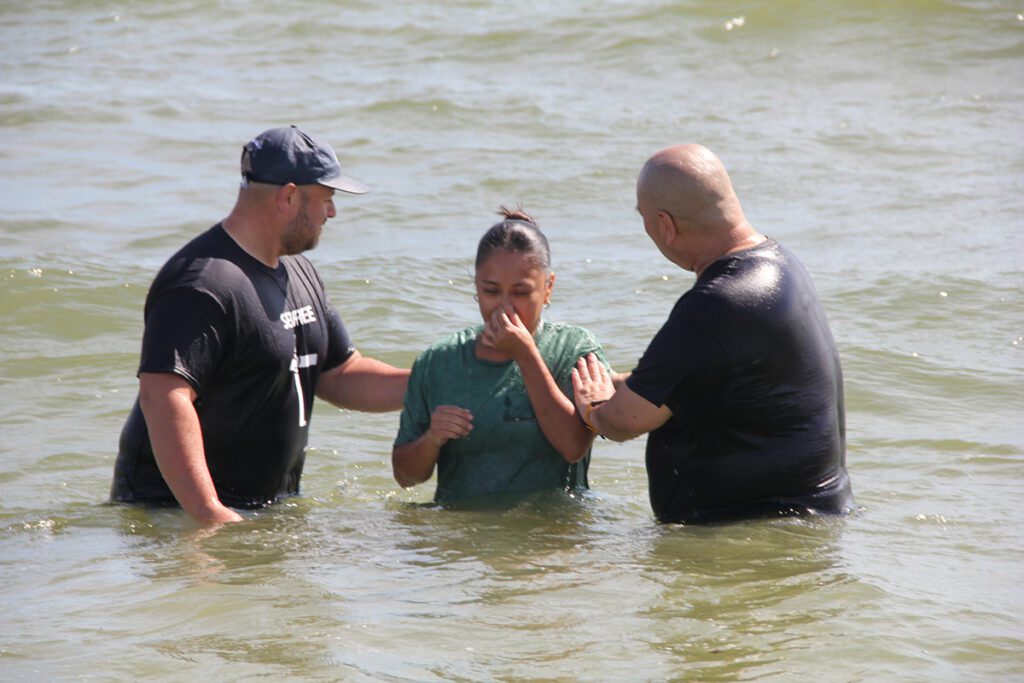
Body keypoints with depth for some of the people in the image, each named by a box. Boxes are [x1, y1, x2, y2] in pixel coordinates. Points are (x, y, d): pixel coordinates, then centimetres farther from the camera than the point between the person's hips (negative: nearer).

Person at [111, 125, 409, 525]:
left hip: (270, 507, 8)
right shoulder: (202, 285, -17)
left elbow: (341, 376, 24)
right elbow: (162, 395, -27)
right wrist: (209, 514, -34)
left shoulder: (299, 273, 17)